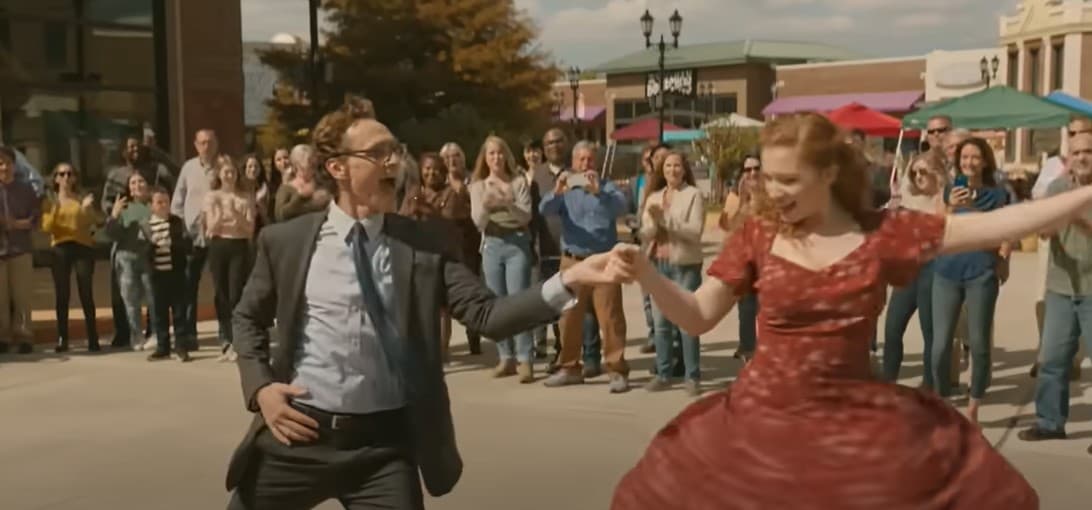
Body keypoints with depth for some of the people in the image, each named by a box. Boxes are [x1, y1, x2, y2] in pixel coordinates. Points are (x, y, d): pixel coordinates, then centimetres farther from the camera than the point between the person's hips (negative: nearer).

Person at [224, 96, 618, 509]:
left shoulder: (425, 243, 0)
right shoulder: (284, 240, 2)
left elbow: (487, 315, -8)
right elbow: (248, 318, 15)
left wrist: (566, 282, -21)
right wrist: (260, 387, -1)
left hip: (384, 445, 0)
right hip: (296, 434, 1)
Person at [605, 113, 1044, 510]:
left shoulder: (882, 232, -4)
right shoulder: (757, 235, -3)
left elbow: (993, 225, -3)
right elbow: (697, 317, -2)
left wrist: (1081, 195, -7)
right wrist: (643, 271, -17)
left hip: (858, 424, 0)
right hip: (761, 421, 0)